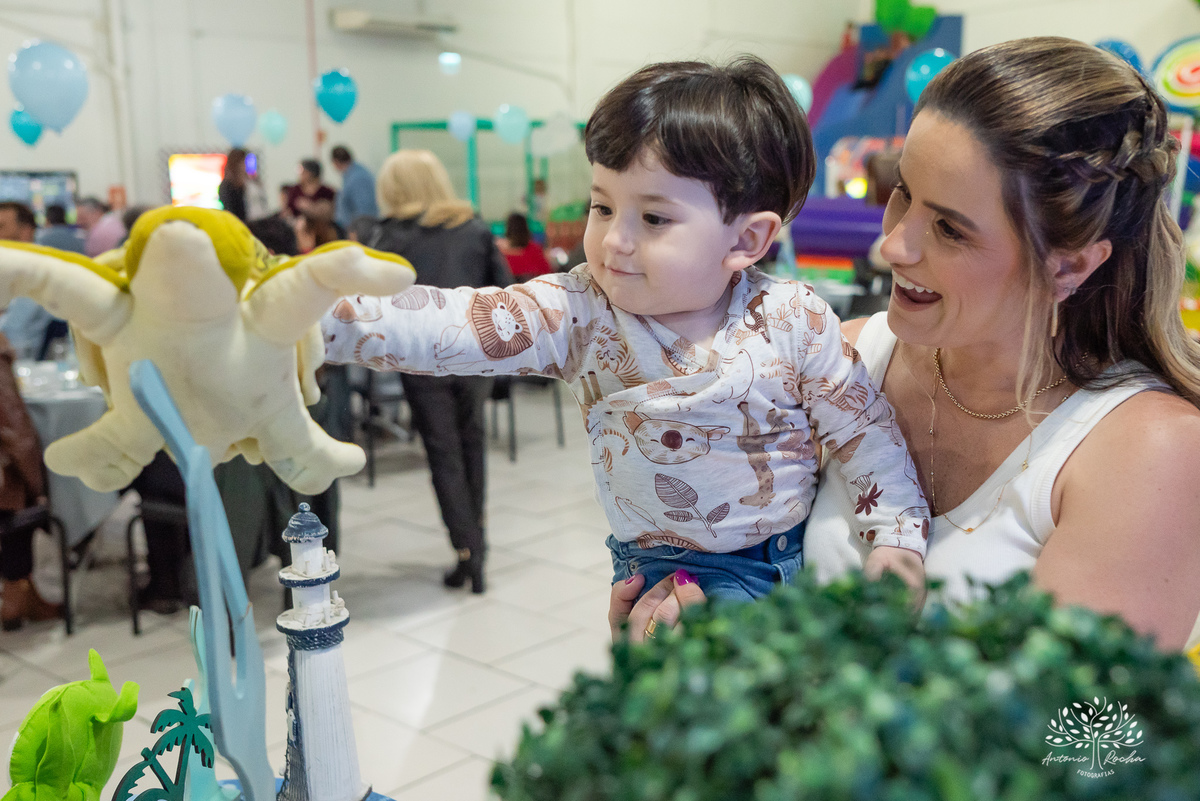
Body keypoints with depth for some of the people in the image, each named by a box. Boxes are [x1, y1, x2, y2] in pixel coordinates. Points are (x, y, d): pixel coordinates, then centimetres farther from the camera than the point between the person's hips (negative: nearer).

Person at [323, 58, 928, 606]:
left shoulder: (795, 319, -11)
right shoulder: (581, 314, -13)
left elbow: (865, 431, -1)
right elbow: (452, 327, -24)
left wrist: (898, 542, -7)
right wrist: (315, 315, -36)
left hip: (804, 553, 2)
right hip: (674, 569, -2)